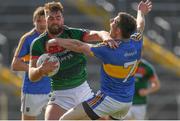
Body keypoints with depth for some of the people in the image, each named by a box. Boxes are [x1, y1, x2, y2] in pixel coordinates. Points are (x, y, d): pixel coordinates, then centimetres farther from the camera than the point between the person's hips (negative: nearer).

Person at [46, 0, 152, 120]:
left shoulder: (110, 50, -22)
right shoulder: (136, 43, -3)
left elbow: (79, 46, -13)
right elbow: (140, 26, 22)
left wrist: (57, 41, 1)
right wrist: (141, 13, 44)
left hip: (109, 99, -8)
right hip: (127, 101, 8)